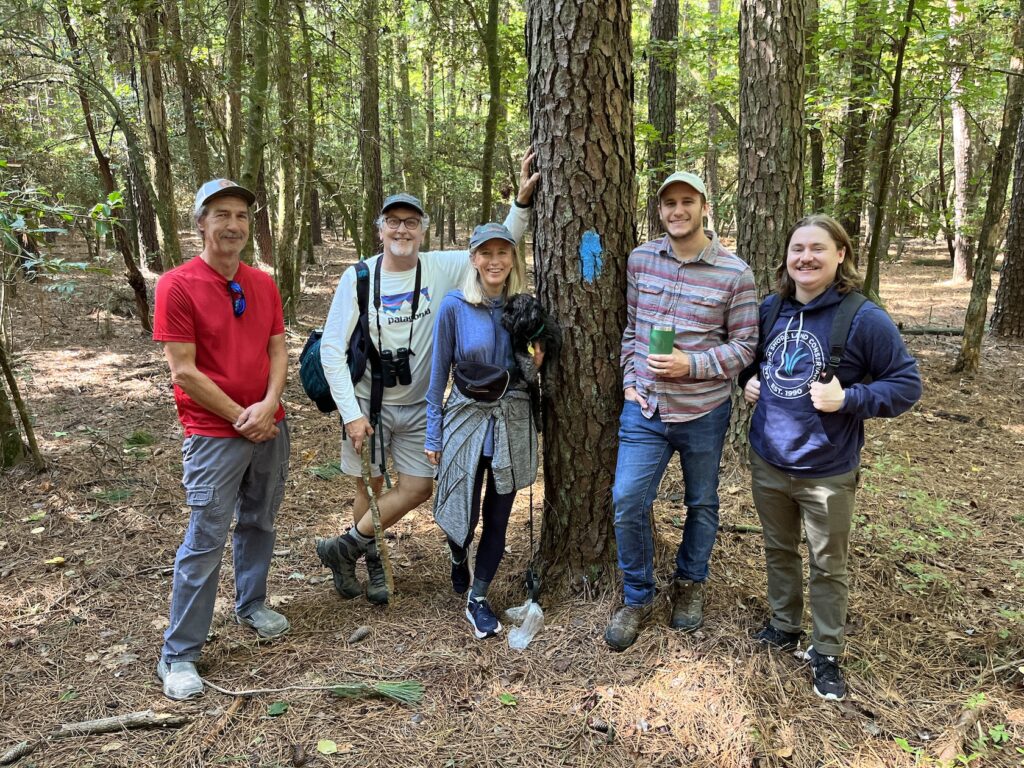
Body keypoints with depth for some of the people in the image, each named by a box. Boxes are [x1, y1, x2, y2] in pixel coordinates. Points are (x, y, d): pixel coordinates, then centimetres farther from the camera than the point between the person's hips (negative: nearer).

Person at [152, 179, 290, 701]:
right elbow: (184, 370, -14)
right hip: (214, 433, -5)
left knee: (259, 522, 17)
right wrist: (240, 417, -12)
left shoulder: (263, 284, 6)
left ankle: (251, 605, 39)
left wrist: (268, 405, -12)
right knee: (205, 541, -2)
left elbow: (277, 350, 5)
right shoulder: (177, 285, -11)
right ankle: (178, 655, 12)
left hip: (269, 425, 6)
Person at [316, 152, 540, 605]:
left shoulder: (442, 269, -7)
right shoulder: (359, 277, -12)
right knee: (370, 487, 10)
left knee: (418, 488, 5)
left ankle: (344, 548, 22)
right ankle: (370, 560, 35)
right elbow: (332, 347, -11)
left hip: (420, 406, 3)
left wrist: (522, 201, -22)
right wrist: (351, 412, -15)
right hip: (369, 404, -2)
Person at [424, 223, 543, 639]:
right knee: (463, 513, 5)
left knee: (498, 516, 9)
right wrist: (433, 434, -2)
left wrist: (535, 365, -10)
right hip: (467, 419, -2)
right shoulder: (454, 306, -8)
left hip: (513, 422, 3)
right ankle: (459, 556, 42)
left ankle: (477, 598, 27)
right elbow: (439, 373, -3)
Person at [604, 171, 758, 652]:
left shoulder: (734, 273, -8)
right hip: (644, 409, 2)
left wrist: (691, 365, -19)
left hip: (703, 412, -1)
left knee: (701, 504, 15)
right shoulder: (640, 260, 1)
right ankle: (637, 597, 20)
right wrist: (630, 381, -1)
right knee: (627, 502, -2)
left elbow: (744, 344, -6)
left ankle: (690, 583, 40)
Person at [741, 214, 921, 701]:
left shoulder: (863, 319, -16)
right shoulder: (770, 309, 0)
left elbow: (907, 384, -12)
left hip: (827, 472, -5)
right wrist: (749, 380, -1)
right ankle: (784, 626, 42)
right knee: (779, 550, 22)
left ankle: (825, 653, 30)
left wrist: (848, 399, -24)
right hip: (768, 461, 5)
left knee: (828, 565, 12)